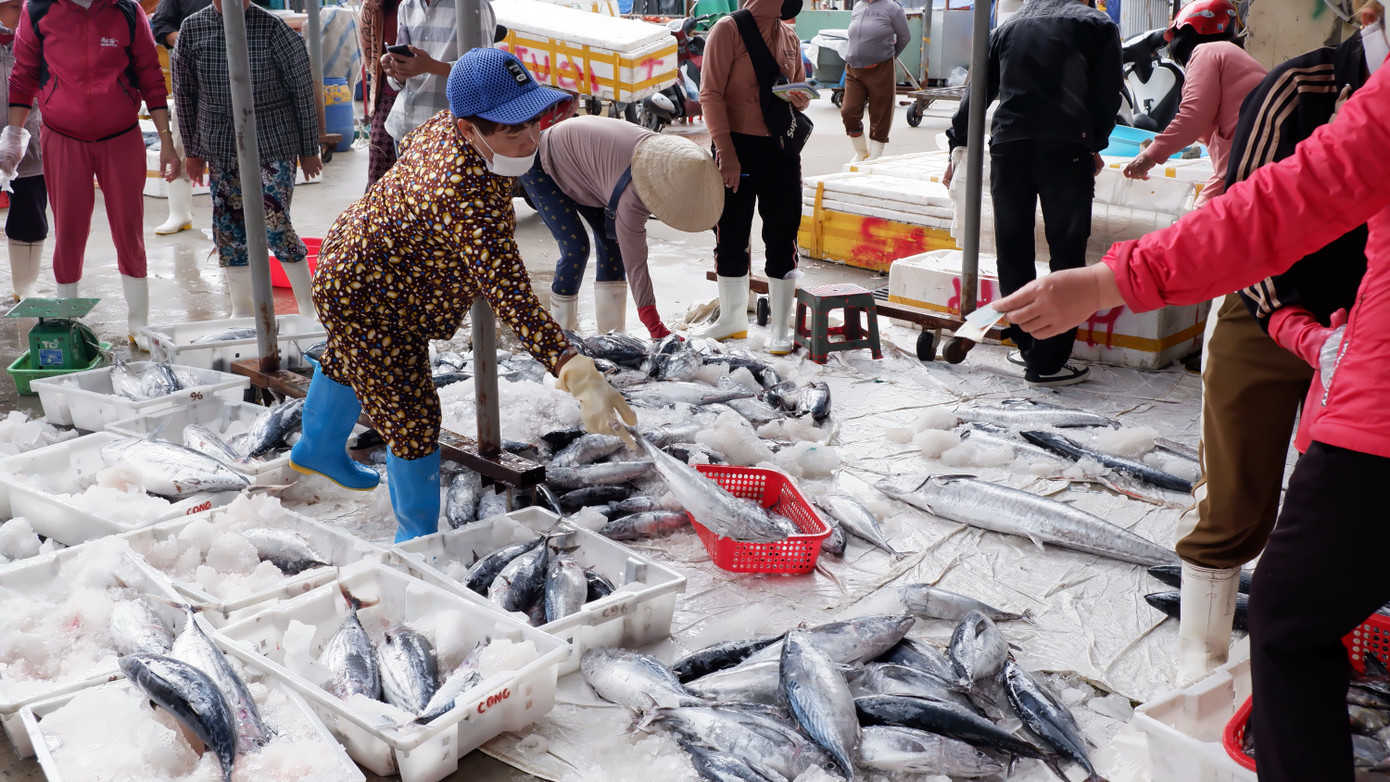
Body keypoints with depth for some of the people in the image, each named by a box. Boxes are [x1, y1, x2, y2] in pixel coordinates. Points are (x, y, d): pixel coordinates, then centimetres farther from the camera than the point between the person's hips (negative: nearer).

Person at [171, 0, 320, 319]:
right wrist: (192, 151, 14)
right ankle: (242, 309, 24)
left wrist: (310, 150, -1)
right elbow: (185, 93, 10)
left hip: (274, 144, -4)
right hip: (221, 148, 4)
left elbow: (303, 89, -4)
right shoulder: (192, 29, -1)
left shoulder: (272, 27, -10)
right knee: (229, 227, 8)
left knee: (274, 225, -10)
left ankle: (308, 307, 9)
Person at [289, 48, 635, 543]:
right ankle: (417, 540, 20)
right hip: (368, 304, -11)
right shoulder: (471, 200, -45)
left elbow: (408, 146, 7)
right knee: (412, 415, -1)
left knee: (348, 364, 34)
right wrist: (576, 371, -60)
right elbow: (511, 298, -53)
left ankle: (318, 451, 64)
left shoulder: (443, 127, -17)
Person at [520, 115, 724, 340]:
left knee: (612, 239, 1)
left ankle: (612, 331, 6)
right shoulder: (632, 198, -40)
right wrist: (655, 326, -33)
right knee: (576, 247, -16)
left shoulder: (664, 150, -18)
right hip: (541, 168, -9)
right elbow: (635, 263, -35)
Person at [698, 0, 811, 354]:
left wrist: (802, 98, -6)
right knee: (731, 235, 7)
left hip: (782, 147, 4)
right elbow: (711, 94, -11)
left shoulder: (789, 36, 10)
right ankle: (732, 319, 23)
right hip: (738, 145, -4)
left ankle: (780, 329, 11)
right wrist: (726, 152, -17)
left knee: (782, 236, 3)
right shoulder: (729, 29, -6)